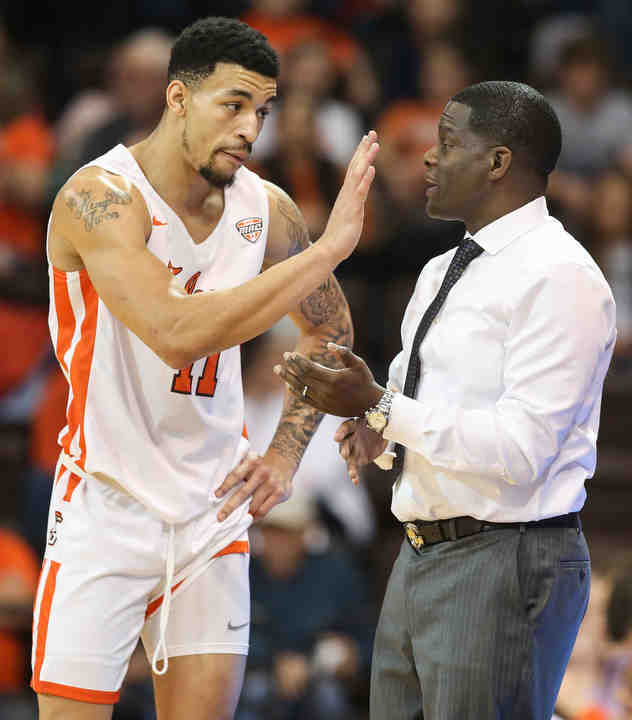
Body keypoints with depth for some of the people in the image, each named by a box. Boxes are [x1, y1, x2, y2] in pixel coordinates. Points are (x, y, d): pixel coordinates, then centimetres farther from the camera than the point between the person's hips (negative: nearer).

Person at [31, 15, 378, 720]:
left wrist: (284, 456, 5)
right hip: (107, 502, -5)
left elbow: (329, 330, 19)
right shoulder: (100, 197, -18)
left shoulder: (265, 208, 0)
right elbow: (176, 334, -33)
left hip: (212, 510, 5)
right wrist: (328, 248, -29)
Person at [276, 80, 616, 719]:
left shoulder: (557, 276, -14)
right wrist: (376, 430, 2)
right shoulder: (441, 273, 16)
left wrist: (379, 406, -22)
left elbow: (519, 450, -22)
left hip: (506, 566, -9)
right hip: (419, 561, 9)